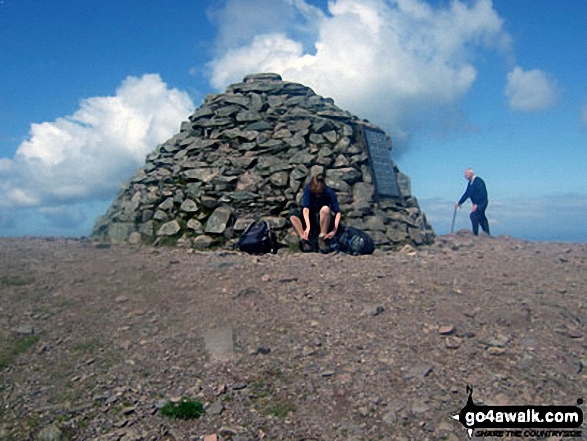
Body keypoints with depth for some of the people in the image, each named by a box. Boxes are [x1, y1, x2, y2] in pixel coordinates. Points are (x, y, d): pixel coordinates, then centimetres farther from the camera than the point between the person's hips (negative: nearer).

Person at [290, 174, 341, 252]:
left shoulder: (329, 192, -16)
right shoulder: (308, 189, -14)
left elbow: (337, 212, -24)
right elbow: (305, 208, -26)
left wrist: (334, 230, -37)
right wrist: (308, 226, -40)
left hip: (325, 221, -2)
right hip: (311, 220, 2)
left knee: (325, 209, -34)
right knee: (293, 216, -24)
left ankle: (322, 239, -29)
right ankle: (305, 240, -33)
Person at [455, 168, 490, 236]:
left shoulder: (478, 181, -18)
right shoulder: (470, 183, 8)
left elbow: (481, 194, -24)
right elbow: (467, 194, 14)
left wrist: (476, 204, -28)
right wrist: (459, 203, 11)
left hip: (481, 202, -10)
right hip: (477, 203, 10)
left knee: (473, 215, -22)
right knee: (481, 217, 17)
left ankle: (475, 234, -17)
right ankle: (487, 234, 29)